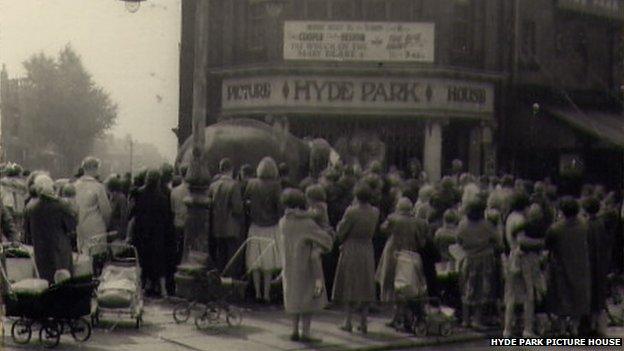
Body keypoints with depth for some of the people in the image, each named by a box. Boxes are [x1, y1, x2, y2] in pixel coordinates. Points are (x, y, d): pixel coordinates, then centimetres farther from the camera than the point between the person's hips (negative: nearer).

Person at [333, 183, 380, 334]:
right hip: (368, 249, 4)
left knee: (351, 286, 5)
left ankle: (349, 322, 6)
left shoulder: (351, 212, -19)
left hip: (351, 250, -4)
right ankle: (363, 323, 11)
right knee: (365, 287, 10)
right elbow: (371, 232, 6)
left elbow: (341, 231, -11)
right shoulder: (375, 212, -2)